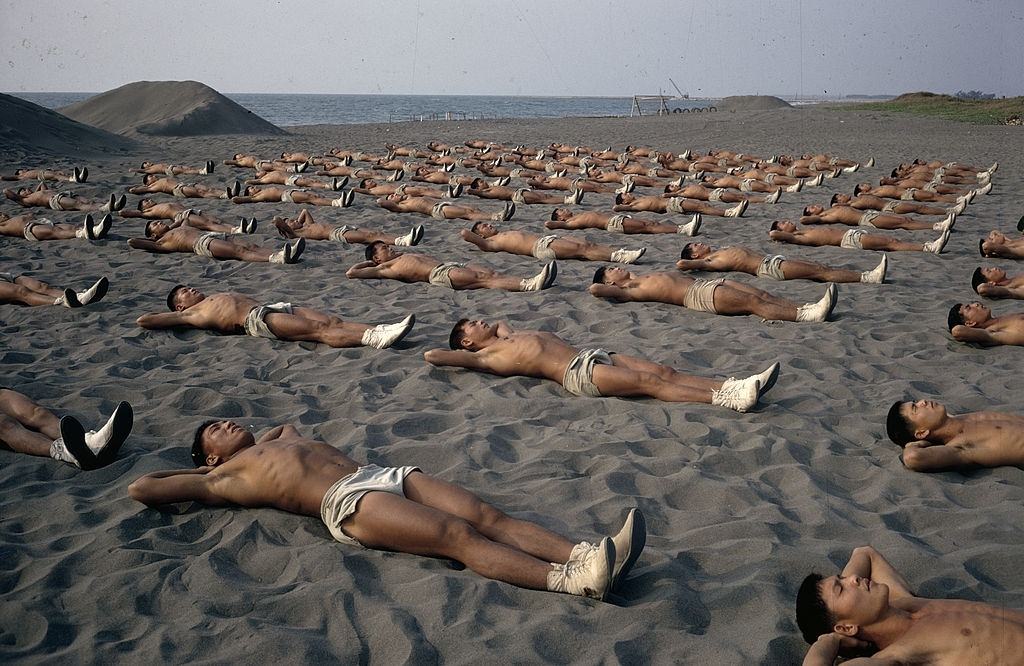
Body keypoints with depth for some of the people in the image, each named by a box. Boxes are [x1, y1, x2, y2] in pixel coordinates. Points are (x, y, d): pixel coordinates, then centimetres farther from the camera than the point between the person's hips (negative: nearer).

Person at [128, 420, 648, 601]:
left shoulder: (280, 442, 36)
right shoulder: (226, 479, 15)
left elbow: (289, 423, 60)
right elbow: (138, 489, 13)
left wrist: (255, 444, 46)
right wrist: (188, 471, 26)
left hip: (385, 474, 8)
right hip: (348, 501, -8)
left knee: (490, 518, -17)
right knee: (461, 535, -29)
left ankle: (582, 555, -35)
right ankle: (572, 580, -46)